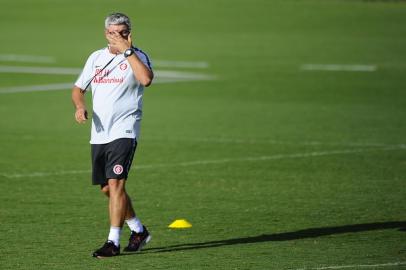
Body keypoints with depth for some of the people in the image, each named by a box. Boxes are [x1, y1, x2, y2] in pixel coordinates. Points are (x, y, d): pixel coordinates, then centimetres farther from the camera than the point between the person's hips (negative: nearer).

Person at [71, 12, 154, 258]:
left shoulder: (137, 56, -4)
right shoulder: (96, 58, 13)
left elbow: (146, 79, -26)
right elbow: (78, 88, 20)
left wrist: (126, 50, -21)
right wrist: (80, 106, -2)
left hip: (124, 132, -7)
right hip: (99, 134, 7)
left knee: (116, 184, -17)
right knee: (107, 189, 12)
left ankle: (113, 242, -14)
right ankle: (139, 230, 30)